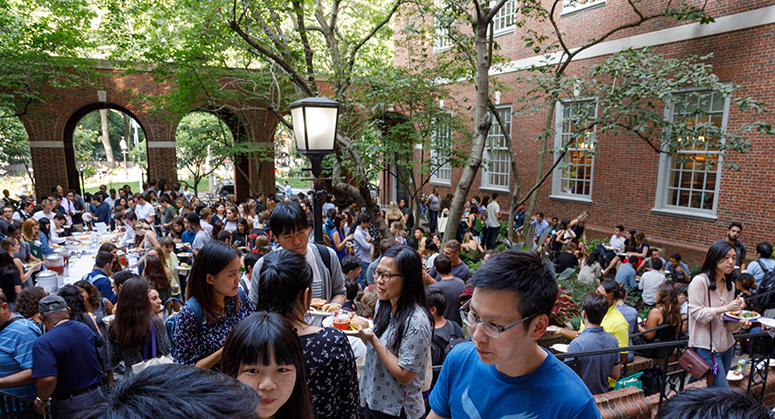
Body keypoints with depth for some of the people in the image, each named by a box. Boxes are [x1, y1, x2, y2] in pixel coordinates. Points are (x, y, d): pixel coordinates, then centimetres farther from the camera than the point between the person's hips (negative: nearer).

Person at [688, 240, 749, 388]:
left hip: (726, 345, 8)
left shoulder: (730, 285, 11)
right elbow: (696, 312, -17)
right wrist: (725, 308, -22)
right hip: (706, 347, -8)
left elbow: (729, 324, 13)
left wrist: (740, 323, -8)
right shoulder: (700, 281, -13)